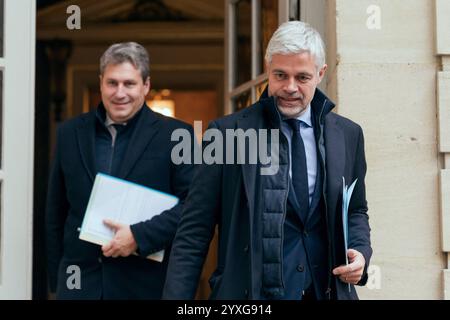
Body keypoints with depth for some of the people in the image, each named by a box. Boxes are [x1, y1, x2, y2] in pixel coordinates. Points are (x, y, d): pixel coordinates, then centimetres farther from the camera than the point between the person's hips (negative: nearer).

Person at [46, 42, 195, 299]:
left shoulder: (175, 135, -3)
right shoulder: (71, 133, 8)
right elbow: (56, 215, 13)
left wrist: (140, 236, -16)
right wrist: (56, 278, 11)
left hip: (147, 284, -3)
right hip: (80, 283, 3)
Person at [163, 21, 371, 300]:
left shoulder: (348, 134, 4)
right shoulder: (227, 133, -7)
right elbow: (193, 232, -7)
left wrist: (361, 251, -4)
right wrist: (175, 296, -13)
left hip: (327, 291, 3)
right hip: (247, 292, -3)